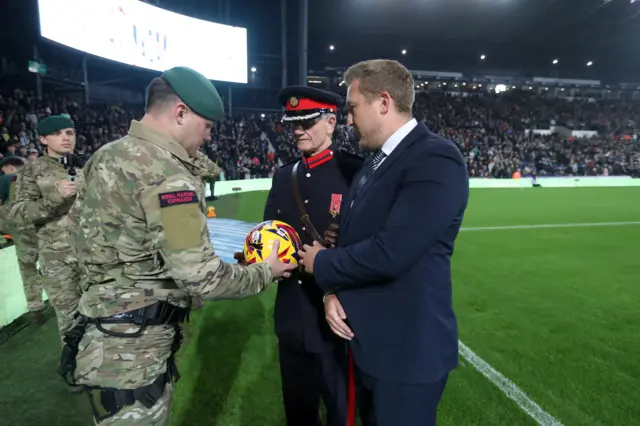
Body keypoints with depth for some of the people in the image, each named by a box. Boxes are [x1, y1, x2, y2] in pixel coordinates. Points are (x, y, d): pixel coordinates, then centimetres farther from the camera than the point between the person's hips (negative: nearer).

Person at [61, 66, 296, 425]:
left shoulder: (106, 156, 4)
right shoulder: (167, 173, -24)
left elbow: (79, 221, 15)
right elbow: (201, 277, -27)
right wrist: (266, 271, -11)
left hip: (105, 333, 9)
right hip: (133, 348, -9)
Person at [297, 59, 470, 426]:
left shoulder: (436, 159, -21)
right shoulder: (376, 160, 10)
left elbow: (388, 254, -29)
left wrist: (321, 263, -13)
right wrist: (334, 291, -7)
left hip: (408, 347, -8)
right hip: (368, 339, 9)